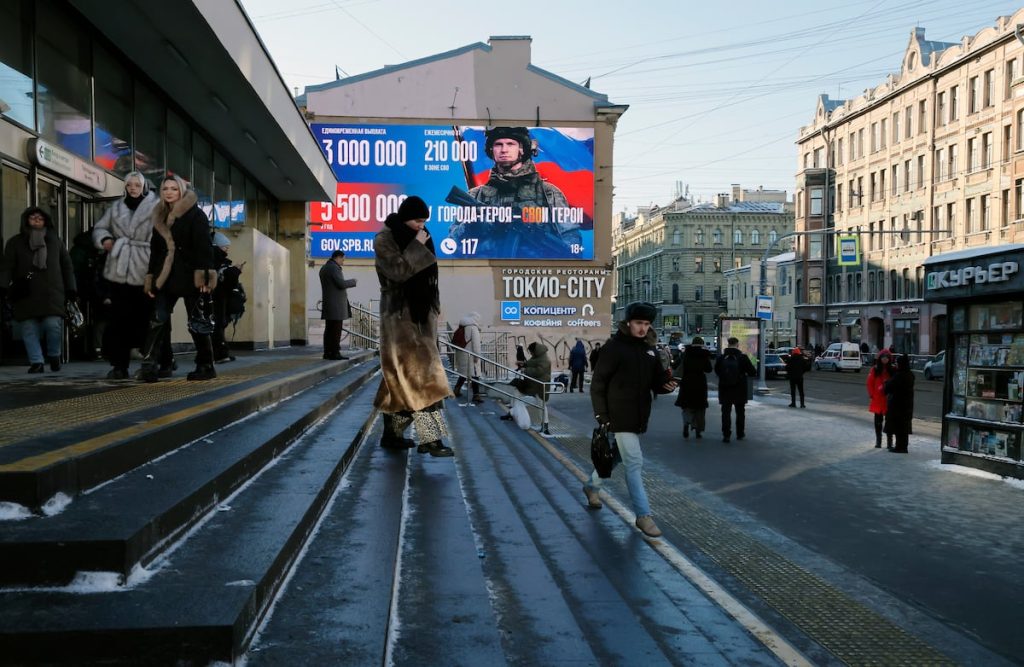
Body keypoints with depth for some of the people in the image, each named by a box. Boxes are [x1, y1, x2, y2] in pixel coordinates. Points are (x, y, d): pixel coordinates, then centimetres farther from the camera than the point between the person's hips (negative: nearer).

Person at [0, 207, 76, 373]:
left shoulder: (54, 241, 15)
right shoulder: (15, 243, 10)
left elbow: (67, 265, 18)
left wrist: (71, 288, 12)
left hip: (52, 292, 0)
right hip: (26, 294, 0)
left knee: (53, 325, -13)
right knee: (29, 329, -2)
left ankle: (54, 356, 10)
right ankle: (36, 362, 6)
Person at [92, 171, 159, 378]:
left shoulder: (156, 206, 0)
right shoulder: (116, 207, 15)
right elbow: (99, 228, 23)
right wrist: (104, 239, 0)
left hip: (144, 272, -4)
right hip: (119, 272, 4)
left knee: (145, 320, 1)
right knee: (118, 320, 4)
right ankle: (119, 365, 9)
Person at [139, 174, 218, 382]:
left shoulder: (195, 214, -3)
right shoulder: (160, 217, 16)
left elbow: (203, 246, -12)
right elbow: (155, 249, 18)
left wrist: (203, 274, -21)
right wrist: (151, 277, 12)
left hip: (190, 276, -6)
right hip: (165, 277, 6)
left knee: (197, 323, 1)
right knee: (158, 320, -4)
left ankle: (206, 366, 10)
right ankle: (149, 365, -8)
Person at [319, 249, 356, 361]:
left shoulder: (324, 268, 18)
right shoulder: (334, 268, -13)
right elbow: (341, 284, -19)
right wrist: (352, 281, -2)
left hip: (328, 304, 10)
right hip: (336, 304, -10)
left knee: (329, 329, 9)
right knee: (336, 329, -9)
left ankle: (327, 352, 10)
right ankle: (334, 353, -11)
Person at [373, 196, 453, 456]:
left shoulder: (419, 238, 12)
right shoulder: (384, 240, -7)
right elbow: (397, 271, -20)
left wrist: (433, 308, 13)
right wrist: (416, 246, -15)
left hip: (421, 313, 7)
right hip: (399, 314, -7)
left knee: (404, 375, 9)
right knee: (416, 371, -13)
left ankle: (392, 433, 17)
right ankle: (429, 438, -15)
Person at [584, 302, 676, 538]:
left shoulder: (648, 348, 10)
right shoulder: (614, 346, -10)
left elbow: (656, 380, 13)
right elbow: (598, 383, -9)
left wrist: (666, 385, -10)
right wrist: (601, 416, -13)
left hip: (639, 416, 7)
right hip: (619, 416, -7)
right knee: (634, 463, -8)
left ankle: (592, 486, 43)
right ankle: (643, 515, -3)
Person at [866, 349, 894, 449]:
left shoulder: (892, 370, 1)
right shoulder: (875, 370, 0)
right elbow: (870, 383, 2)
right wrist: (871, 396, -3)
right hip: (877, 399, 0)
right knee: (878, 420, 8)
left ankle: (889, 442, 9)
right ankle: (878, 441, 17)